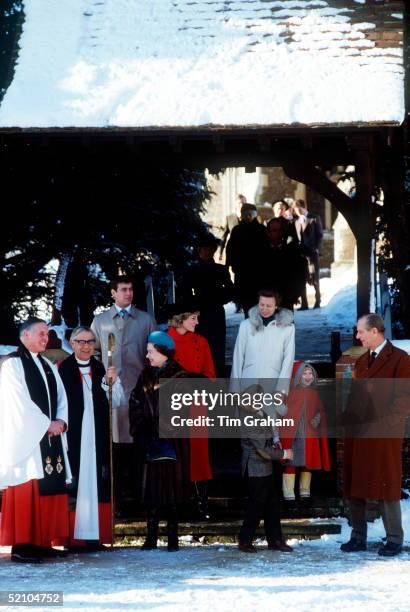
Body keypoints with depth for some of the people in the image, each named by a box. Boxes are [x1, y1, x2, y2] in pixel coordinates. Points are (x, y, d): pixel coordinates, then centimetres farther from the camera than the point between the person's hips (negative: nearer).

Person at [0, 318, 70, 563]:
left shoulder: (48, 366, 18)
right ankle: (22, 546, -10)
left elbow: (61, 398, 14)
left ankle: (43, 542, 8)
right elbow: (21, 403, -13)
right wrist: (47, 425, -12)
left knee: (50, 490, 4)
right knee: (27, 491, -10)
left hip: (50, 437, 7)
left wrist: (61, 421, -5)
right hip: (26, 439, -7)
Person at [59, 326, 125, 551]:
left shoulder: (101, 370, 11)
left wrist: (112, 382, -8)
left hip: (97, 437, 4)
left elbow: (116, 402, 7)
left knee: (96, 483, 4)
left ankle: (94, 535, 8)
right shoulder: (63, 369, -3)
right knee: (75, 484, -5)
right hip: (73, 437, -4)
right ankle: (74, 537, -3)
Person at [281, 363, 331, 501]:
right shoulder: (292, 392, -1)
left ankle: (305, 491, 19)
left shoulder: (315, 394, 10)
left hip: (309, 434, 4)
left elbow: (321, 411, 15)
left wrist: (317, 419, -6)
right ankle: (289, 493, -5)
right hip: (292, 433, -4)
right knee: (291, 462, -6)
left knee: (308, 462, 8)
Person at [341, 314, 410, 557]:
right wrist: (349, 419, 7)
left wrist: (383, 423, -15)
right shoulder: (361, 361, 18)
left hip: (384, 435, -7)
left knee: (386, 488, -2)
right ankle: (358, 537, 13)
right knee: (354, 488, 6)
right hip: (357, 434, 7)